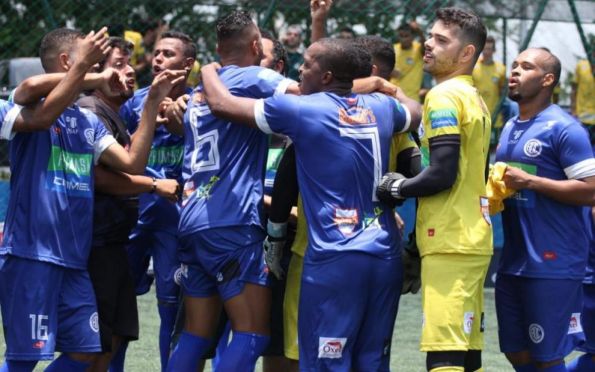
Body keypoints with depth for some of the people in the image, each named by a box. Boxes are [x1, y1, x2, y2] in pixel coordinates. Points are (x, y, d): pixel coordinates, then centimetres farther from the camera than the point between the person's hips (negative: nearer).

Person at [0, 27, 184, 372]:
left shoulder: (89, 121, 16)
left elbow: (132, 163, 9)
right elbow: (43, 117, -28)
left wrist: (153, 102, 5)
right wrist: (84, 66, -30)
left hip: (74, 258, 8)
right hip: (31, 253, -7)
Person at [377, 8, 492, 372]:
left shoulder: (444, 96, -10)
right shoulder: (476, 99, 18)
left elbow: (442, 173, -18)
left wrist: (397, 188, -4)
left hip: (450, 245, -10)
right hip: (475, 240, 10)